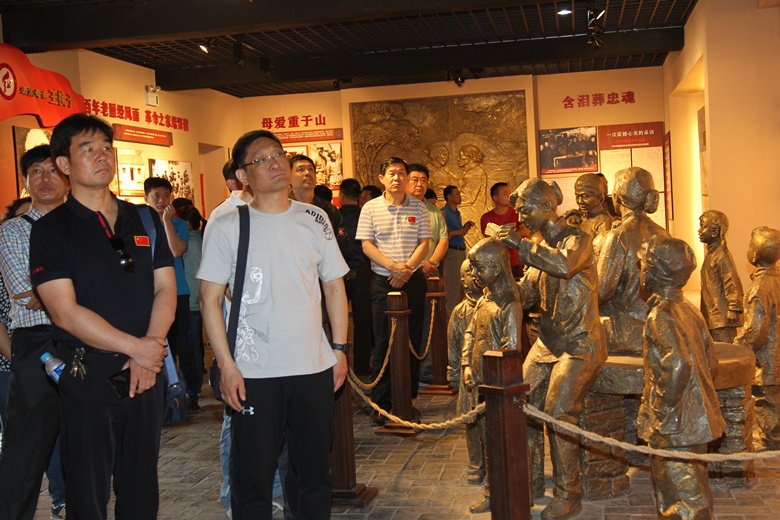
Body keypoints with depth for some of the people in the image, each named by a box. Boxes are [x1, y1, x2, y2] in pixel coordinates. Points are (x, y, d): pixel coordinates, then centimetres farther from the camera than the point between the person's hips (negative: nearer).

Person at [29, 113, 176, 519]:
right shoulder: (51, 230, -3)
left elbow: (165, 290, 5)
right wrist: (135, 346, -15)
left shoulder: (145, 219, 10)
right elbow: (65, 312, -12)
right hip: (88, 375, -3)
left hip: (146, 369, 4)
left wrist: (148, 354, -10)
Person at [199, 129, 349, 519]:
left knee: (315, 470, 13)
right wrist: (226, 365, -10)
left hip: (315, 368, 3)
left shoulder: (315, 220, 6)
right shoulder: (226, 227, -3)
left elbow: (334, 285, 11)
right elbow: (210, 299, -4)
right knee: (252, 476, 5)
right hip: (253, 373, -3)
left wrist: (340, 348, 6)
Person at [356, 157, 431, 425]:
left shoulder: (418, 207, 6)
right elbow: (367, 245, -4)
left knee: (413, 339, 5)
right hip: (383, 281, -2)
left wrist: (407, 268, -13)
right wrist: (393, 267, -15)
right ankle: (382, 403, 6)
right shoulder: (370, 208, 2)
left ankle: (408, 398, 15)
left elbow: (424, 243, 2)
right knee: (384, 342, -1)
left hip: (413, 280, 2)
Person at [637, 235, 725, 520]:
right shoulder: (690, 310, 8)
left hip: (674, 427, -9)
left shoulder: (661, 316, -18)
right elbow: (711, 363, 13)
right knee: (695, 492, 20)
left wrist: (661, 412, -22)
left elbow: (678, 365, -32)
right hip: (698, 419, 9)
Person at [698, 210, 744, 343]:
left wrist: (734, 309, -21)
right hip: (712, 317, 10)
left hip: (722, 317, -10)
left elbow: (734, 284, -19)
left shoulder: (722, 256, -16)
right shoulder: (710, 254, 15)